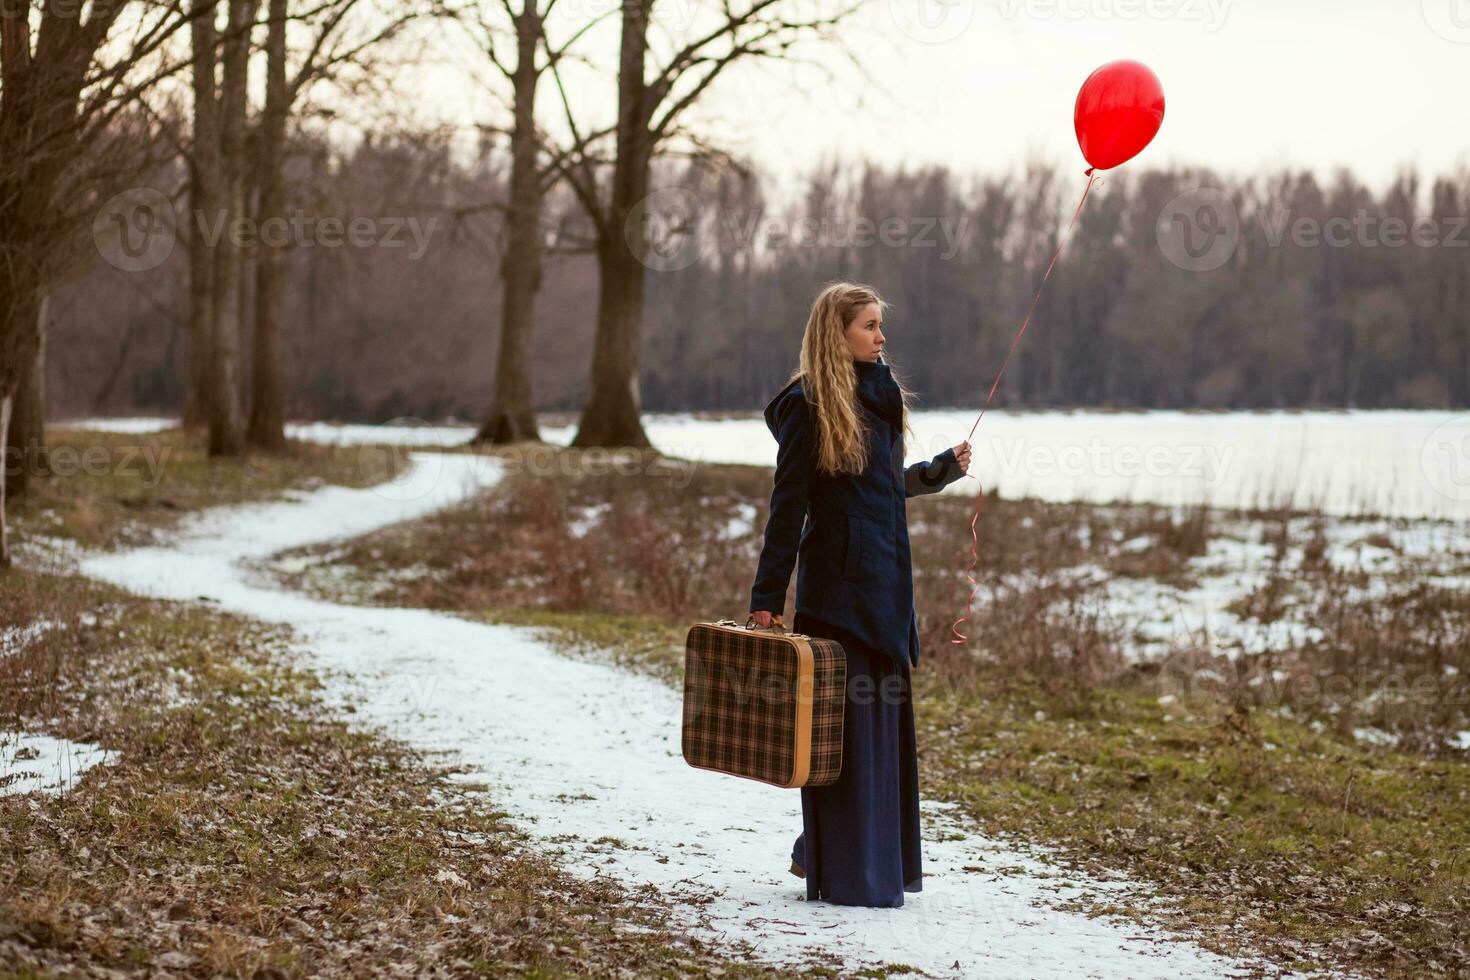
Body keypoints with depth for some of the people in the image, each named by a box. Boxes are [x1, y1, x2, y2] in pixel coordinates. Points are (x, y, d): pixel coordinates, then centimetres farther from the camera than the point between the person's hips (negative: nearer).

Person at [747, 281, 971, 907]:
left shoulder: (881, 396, 13)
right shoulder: (809, 405, -9)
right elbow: (788, 506, -11)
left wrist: (943, 469, 7)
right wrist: (766, 598, -12)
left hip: (886, 583, 8)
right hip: (837, 580, -8)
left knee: (885, 721, 12)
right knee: (844, 722, -3)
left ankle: (883, 860, 24)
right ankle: (843, 872, 5)